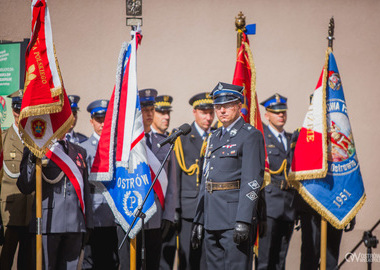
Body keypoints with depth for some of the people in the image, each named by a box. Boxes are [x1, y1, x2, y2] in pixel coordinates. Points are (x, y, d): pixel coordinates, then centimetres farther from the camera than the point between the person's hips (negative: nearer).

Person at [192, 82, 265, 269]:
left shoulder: (250, 136, -5)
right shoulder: (214, 138, 19)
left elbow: (252, 180, -13)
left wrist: (243, 221, -21)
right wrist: (199, 220, 16)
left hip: (235, 216, -8)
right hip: (212, 221, 8)